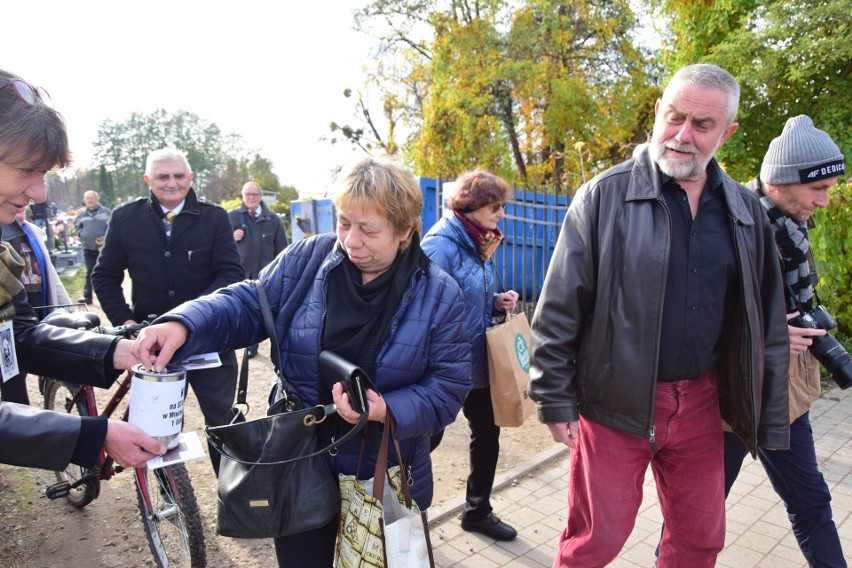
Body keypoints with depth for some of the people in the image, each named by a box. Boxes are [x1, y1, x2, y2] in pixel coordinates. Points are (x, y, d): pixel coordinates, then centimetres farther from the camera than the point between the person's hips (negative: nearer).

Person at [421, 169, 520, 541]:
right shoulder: (441, 245, -22)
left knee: (487, 433, 18)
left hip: (478, 363, 9)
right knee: (428, 438, 10)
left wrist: (497, 301, -1)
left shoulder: (478, 245, 6)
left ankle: (477, 511, 39)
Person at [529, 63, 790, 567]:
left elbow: (769, 324, 11)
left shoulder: (747, 213, 5)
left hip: (700, 406, 5)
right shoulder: (606, 195, -8)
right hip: (615, 402, -4)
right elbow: (559, 310, -9)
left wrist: (772, 418, 10)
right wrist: (555, 401, -9)